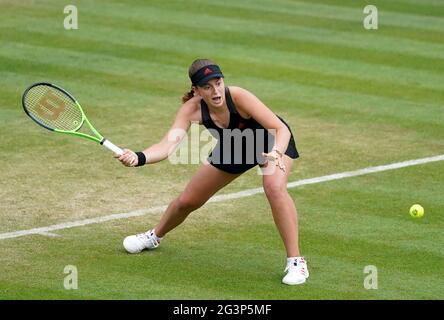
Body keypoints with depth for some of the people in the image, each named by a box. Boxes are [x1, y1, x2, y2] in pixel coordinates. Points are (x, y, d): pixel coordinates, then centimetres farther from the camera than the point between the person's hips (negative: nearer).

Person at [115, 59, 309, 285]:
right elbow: (167, 145, -39)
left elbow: (281, 129, -39)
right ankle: (155, 236, 43)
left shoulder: (238, 97, -38)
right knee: (187, 201, 10)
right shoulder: (192, 109, -29)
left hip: (273, 141, -4)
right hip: (234, 148, 4)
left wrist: (274, 155, -60)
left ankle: (296, 262, -23)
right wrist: (139, 158, -58)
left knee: (274, 187, -34)